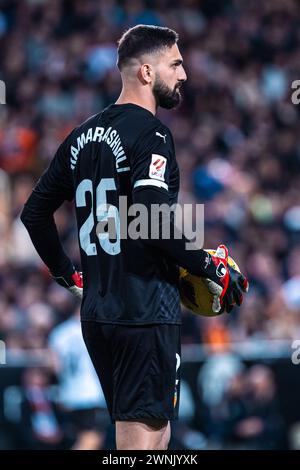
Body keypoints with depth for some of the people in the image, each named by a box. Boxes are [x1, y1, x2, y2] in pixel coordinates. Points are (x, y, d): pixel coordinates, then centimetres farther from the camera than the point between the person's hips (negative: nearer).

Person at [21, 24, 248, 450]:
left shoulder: (82, 137, 14)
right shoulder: (150, 133, -11)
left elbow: (35, 214, 19)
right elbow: (154, 220, -23)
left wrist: (70, 276, 28)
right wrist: (214, 269, -13)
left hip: (95, 314, 9)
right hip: (146, 314, -9)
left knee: (156, 435, 17)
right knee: (142, 437, -8)